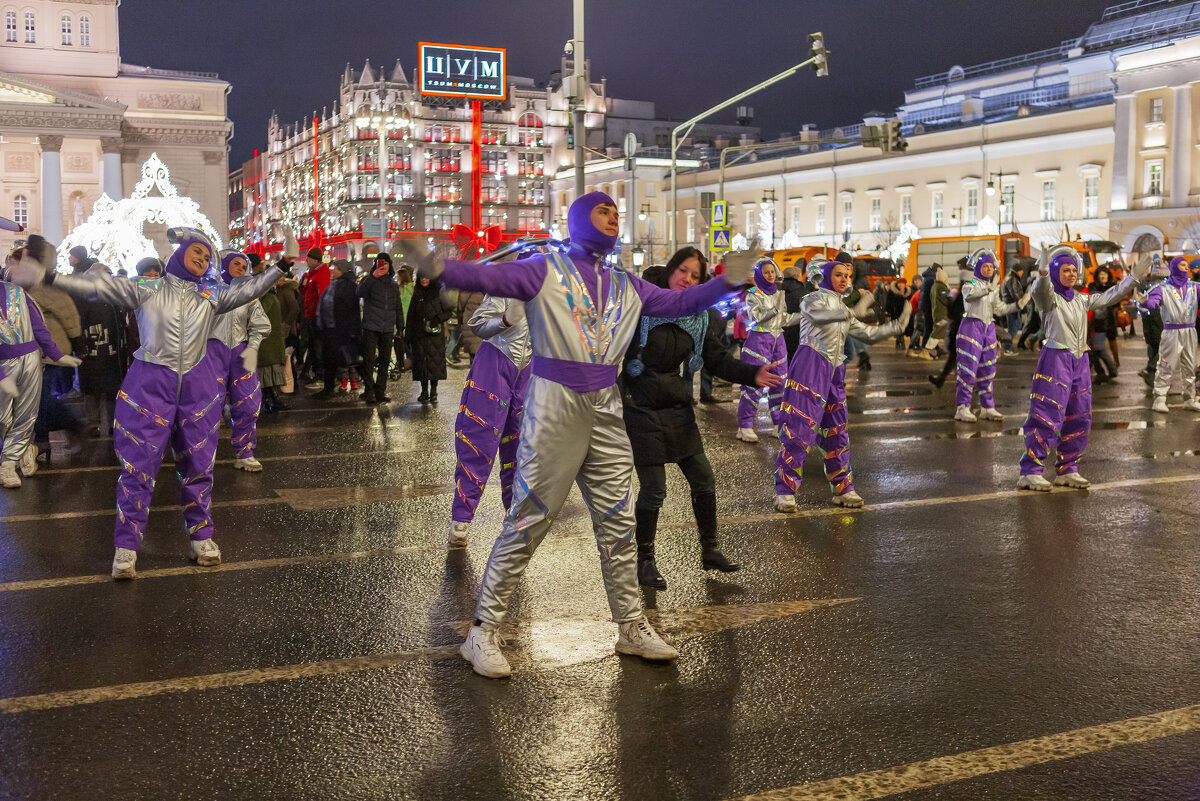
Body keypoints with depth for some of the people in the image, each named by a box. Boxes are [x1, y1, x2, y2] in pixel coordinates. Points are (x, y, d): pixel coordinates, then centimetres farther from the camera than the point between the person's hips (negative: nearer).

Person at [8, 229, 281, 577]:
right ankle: (126, 547, 5)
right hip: (150, 384, -2)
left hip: (198, 385, 3)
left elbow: (249, 289, 1)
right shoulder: (147, 290, 1)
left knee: (198, 465, 8)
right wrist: (49, 276, -14)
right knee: (138, 466, -2)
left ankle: (200, 536, 22)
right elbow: (97, 287, -6)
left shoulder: (211, 296, 8)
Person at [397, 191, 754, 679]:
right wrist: (437, 268, -31)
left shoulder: (627, 287, 16)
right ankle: (483, 631, 6)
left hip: (605, 411, 6)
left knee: (618, 521, 11)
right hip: (554, 404, -6)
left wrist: (730, 280, 7)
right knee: (528, 520, -4)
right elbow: (492, 278, -15)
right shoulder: (546, 270, -1)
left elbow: (679, 302, 17)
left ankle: (631, 627, 24)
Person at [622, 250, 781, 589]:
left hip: (678, 409, 5)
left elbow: (719, 361, 5)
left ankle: (710, 551, 26)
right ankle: (645, 561, 14)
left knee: (703, 480, 8)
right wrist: (618, 396, -20)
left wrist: (753, 373, -12)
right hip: (642, 410, -5)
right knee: (653, 489, -4)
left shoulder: (701, 318, 4)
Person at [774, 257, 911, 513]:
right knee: (799, 427, -11)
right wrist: (852, 312, -38)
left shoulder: (843, 309, 23)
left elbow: (868, 334, 22)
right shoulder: (814, 299, 1)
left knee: (837, 431, 10)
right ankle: (784, 491, -7)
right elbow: (819, 314, -24)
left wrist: (897, 325, 9)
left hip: (833, 372, 8)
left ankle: (843, 489, 19)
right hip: (810, 366, -7)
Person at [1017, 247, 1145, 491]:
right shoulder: (1049, 297, -5)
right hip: (1055, 360, -8)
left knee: (1079, 419, 10)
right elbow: (1040, 289, -27)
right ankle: (1030, 473, -10)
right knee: (1047, 417, -12)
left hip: (1080, 362, 8)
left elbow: (1109, 297, 23)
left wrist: (1133, 277, 19)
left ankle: (1067, 470, 20)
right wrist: (1042, 271, -48)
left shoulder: (1081, 300, 15)